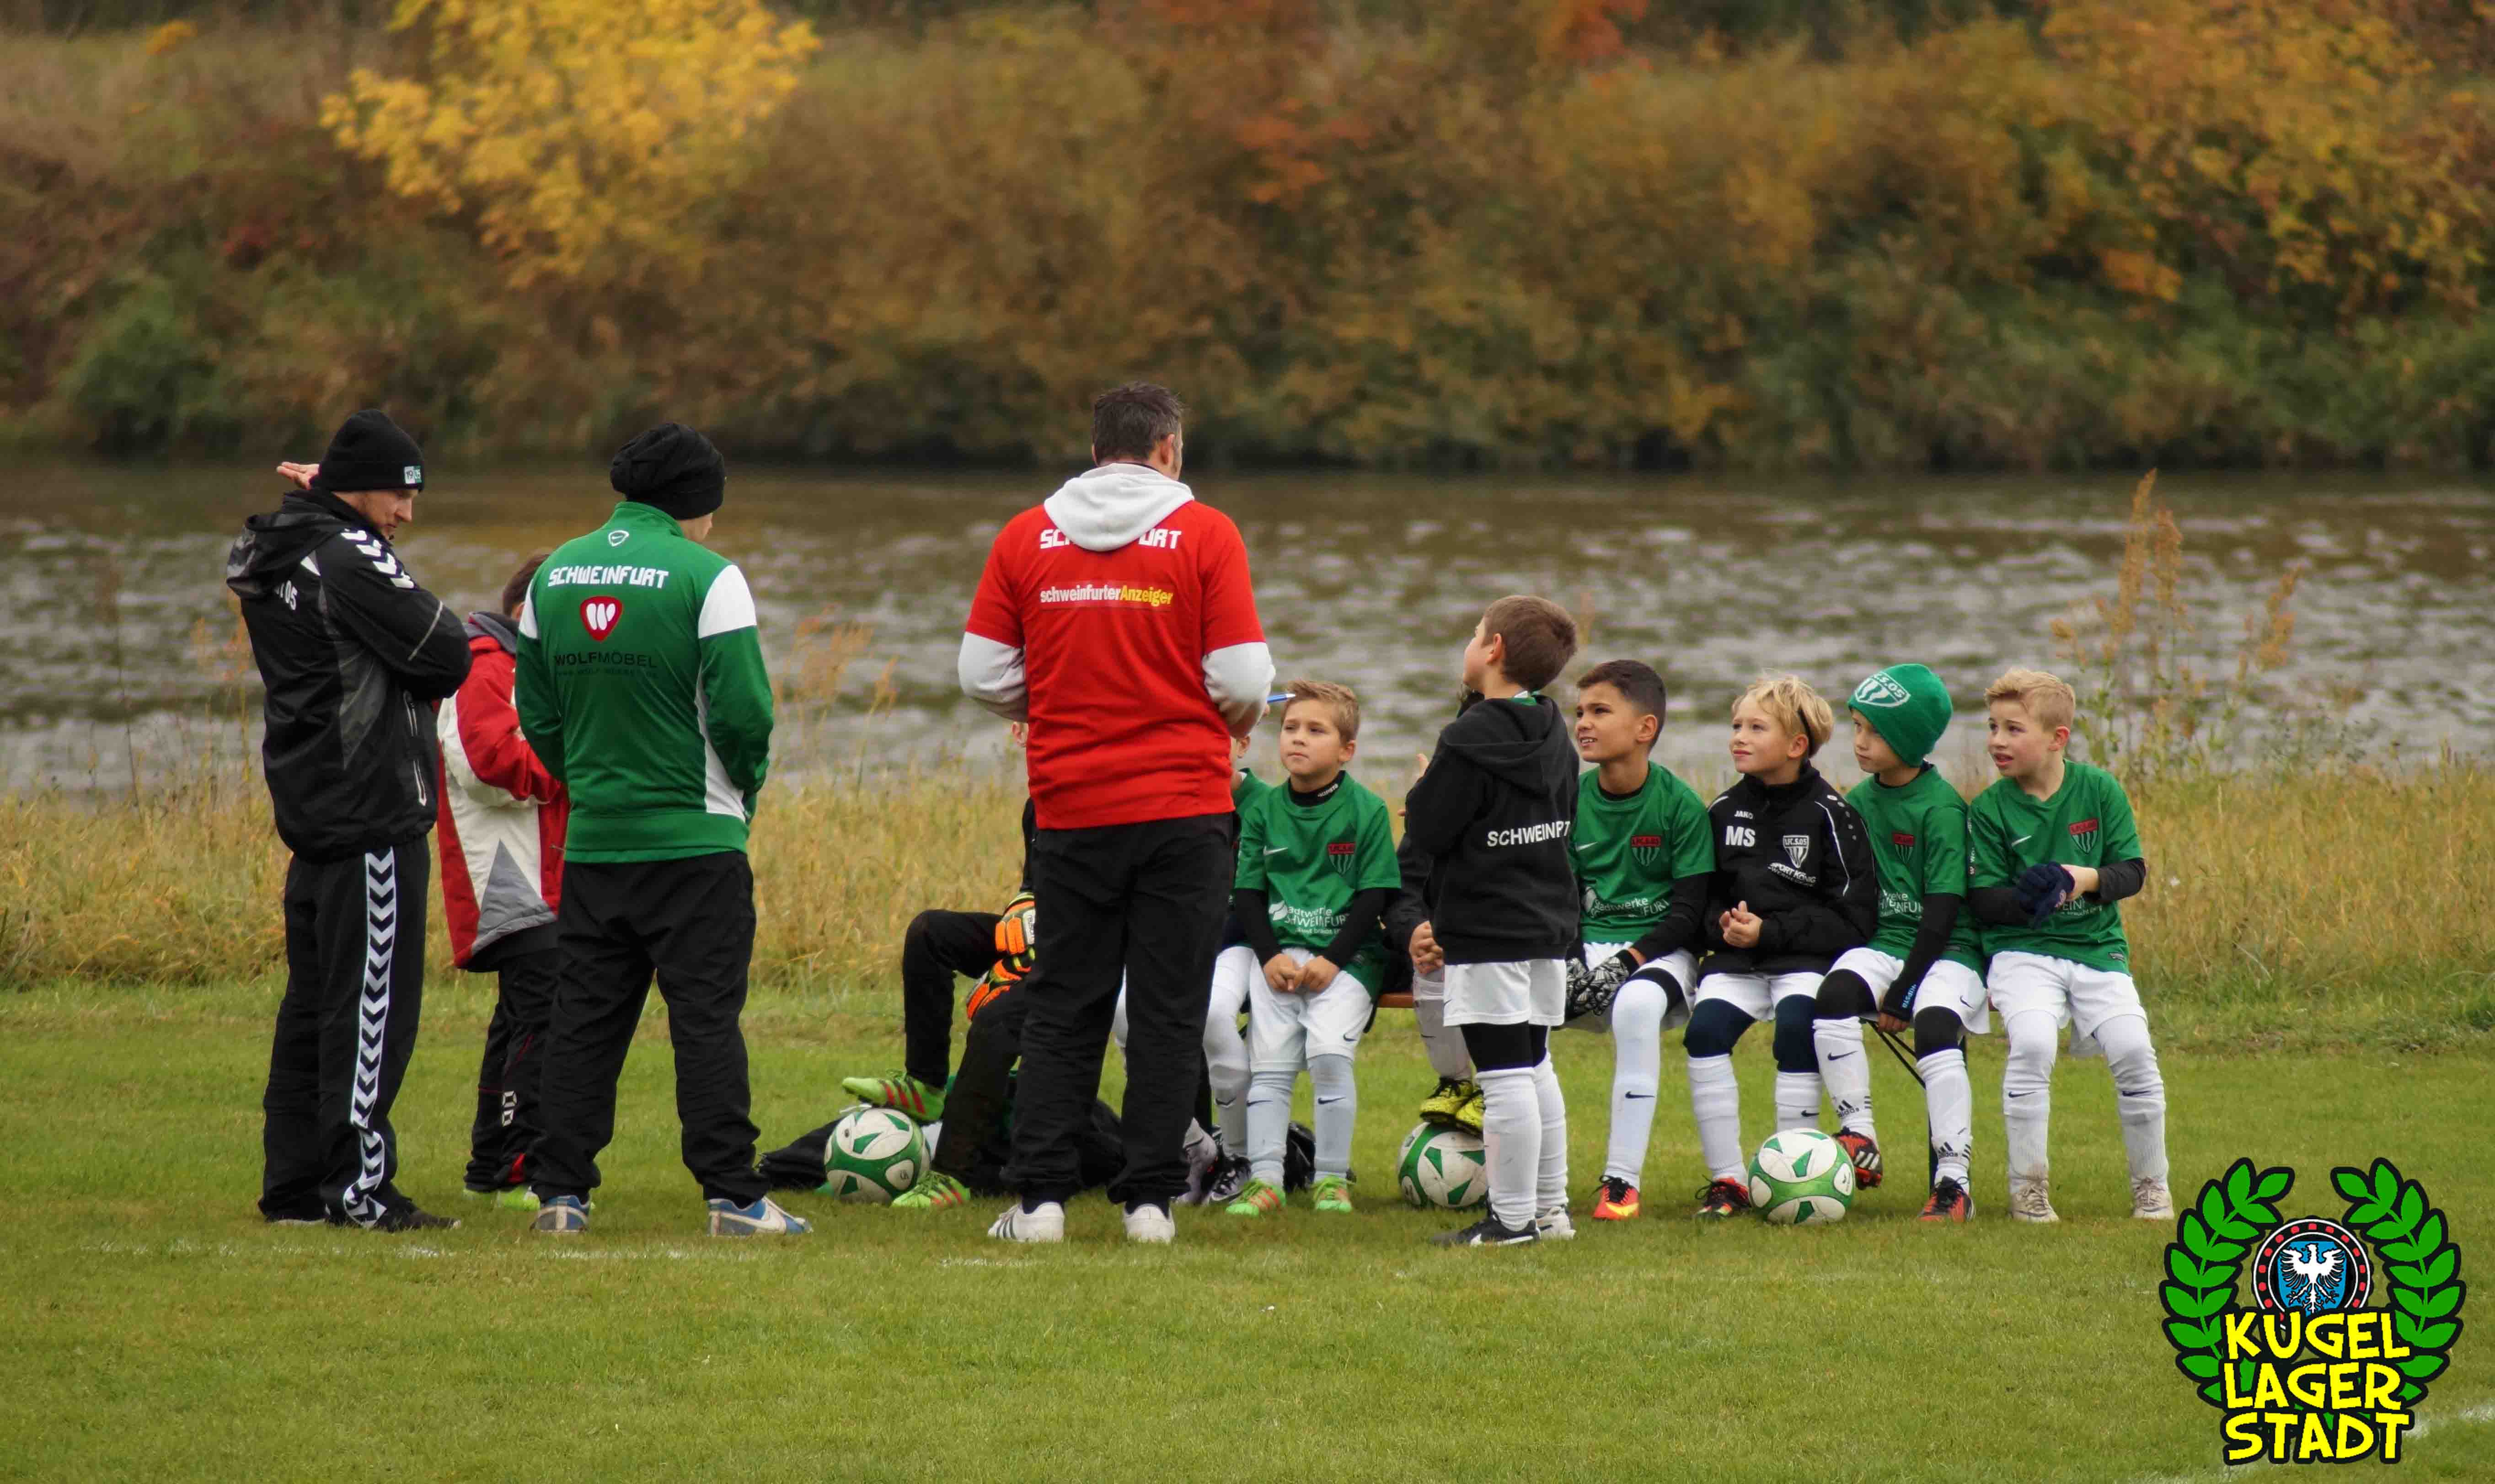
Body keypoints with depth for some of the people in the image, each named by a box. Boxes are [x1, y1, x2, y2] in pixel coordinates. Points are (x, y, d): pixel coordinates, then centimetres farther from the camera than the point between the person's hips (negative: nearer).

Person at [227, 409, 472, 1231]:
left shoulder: (268, 558, 11)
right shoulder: (349, 561, -16)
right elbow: (445, 658, -17)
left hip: (309, 814, 9)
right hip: (371, 813, -9)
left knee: (314, 1000, 13)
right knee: (372, 1002, -6)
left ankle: (293, 1180, 15)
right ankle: (357, 1185, -6)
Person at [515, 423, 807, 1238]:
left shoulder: (555, 575, 7)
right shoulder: (706, 576, -11)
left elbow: (537, 712, 11)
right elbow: (743, 710, -14)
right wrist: (744, 786, 4)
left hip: (593, 838, 5)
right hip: (694, 836, -5)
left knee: (585, 1018, 9)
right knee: (707, 1018, -2)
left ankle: (561, 1190, 8)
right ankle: (733, 1194, -4)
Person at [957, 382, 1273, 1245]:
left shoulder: (1025, 538, 3)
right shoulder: (1205, 535, -4)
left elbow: (983, 676, 2)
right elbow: (1242, 680, -7)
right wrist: (1238, 720, 15)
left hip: (1071, 810, 2)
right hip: (1184, 808, -2)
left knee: (1062, 1010, 8)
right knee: (1168, 1011, 4)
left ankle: (1041, 1196, 2)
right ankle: (1150, 1197, 2)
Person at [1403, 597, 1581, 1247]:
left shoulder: (1469, 741, -16)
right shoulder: (1555, 737, 9)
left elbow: (1427, 830, -16)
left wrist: (1421, 790, 5)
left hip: (1488, 931, -8)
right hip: (1549, 924, 8)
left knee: (1505, 1075, -7)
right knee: (1535, 1066, 16)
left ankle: (1513, 1217, -6)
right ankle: (1550, 1206, 19)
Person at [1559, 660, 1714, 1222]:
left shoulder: (1680, 805, -6)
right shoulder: (1572, 799, 6)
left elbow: (1689, 912, -9)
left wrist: (1630, 958, -21)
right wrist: (1566, 957, -12)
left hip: (1659, 950, -4)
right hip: (1585, 946, 4)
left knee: (1636, 1005, -40)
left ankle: (1623, 1178, -33)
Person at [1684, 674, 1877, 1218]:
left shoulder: (1828, 815, -6)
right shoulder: (1725, 810, 9)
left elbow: (1852, 917, -8)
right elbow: (1702, 894, 16)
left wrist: (1771, 931, -15)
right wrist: (1722, 924, -8)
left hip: (1806, 956, -4)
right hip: (1737, 957, 4)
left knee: (1797, 1025, -29)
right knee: (1705, 1028, -20)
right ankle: (1727, 1178, -14)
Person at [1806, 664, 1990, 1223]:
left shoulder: (1942, 809, -12)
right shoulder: (1859, 801, 8)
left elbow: (1943, 908, -13)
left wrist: (1904, 989, -14)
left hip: (1948, 948, -5)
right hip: (1885, 941, 5)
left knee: (1936, 1027, -29)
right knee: (1835, 994, -24)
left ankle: (1953, 1182, -25)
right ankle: (1858, 1138, -20)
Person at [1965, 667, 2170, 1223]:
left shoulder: (2100, 790, 2)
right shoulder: (1990, 810, -2)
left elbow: (2133, 870, 3)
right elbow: (1983, 899, -4)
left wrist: (2088, 879, -17)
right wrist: (2026, 899, -24)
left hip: (2097, 948, 1)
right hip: (2023, 952, -1)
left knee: (2132, 1048, -17)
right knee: (2032, 1043, -28)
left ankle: (2150, 1185, 3)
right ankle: (2028, 1185, -13)